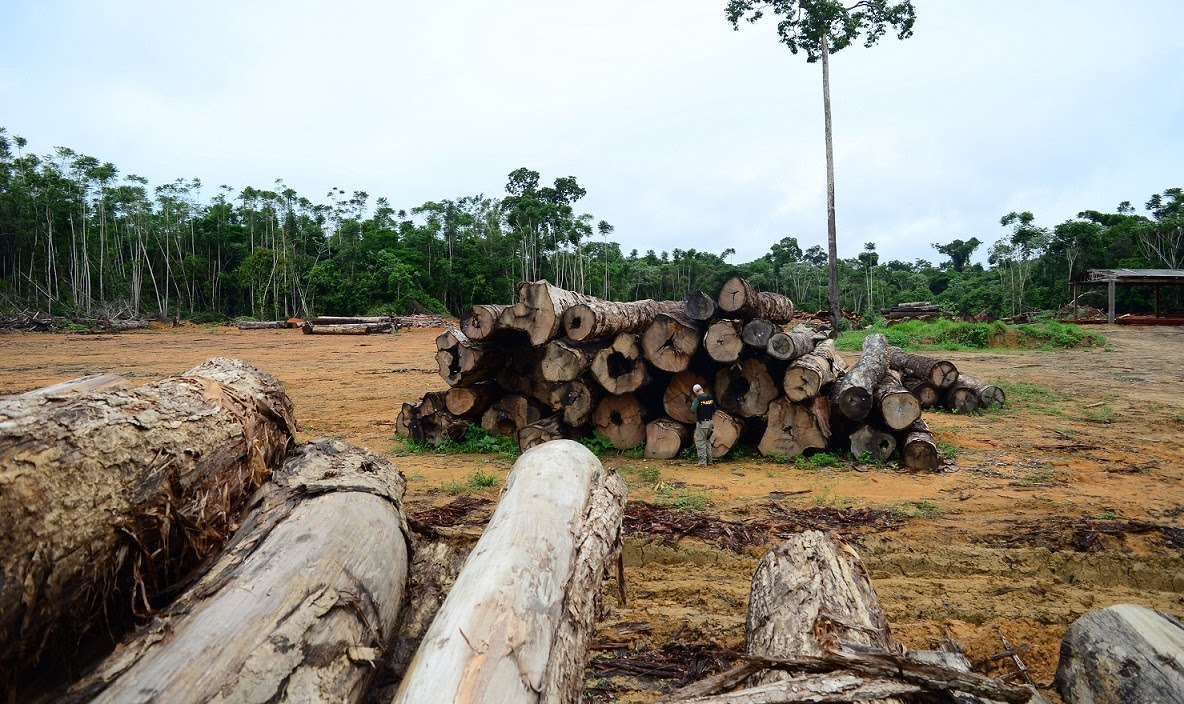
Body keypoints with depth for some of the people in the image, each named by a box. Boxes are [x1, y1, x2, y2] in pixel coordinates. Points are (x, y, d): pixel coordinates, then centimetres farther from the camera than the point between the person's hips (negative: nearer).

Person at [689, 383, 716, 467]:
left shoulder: (698, 399, -14)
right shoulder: (710, 397, 6)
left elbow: (693, 411, -20)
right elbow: (714, 410, 14)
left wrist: (692, 404, 0)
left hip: (701, 423, -6)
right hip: (710, 422, 6)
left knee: (701, 442, 0)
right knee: (708, 441, 20)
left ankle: (702, 462, 0)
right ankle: (709, 460, 22)